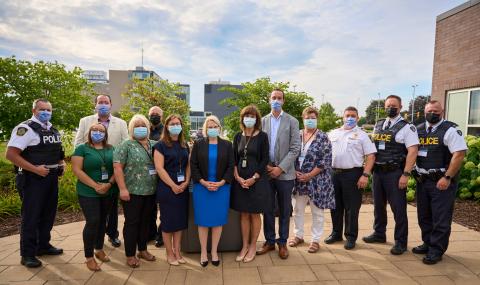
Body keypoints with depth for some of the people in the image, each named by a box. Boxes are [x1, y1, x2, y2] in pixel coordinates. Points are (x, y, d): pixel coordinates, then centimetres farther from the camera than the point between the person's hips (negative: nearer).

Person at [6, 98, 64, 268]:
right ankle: (28, 254, 13)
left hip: (51, 178, 8)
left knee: (48, 214, 16)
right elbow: (11, 154, -19)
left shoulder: (53, 130, 13)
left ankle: (43, 246, 31)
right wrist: (35, 169, -23)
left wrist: (61, 163, 6)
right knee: (31, 216, 1)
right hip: (33, 179, -8)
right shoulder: (25, 128, -12)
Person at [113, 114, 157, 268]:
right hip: (132, 192, -5)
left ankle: (143, 250, 30)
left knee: (145, 221, 15)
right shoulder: (126, 145, -5)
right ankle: (130, 255, 17)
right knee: (132, 222, 4)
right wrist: (123, 189, -17)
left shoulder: (155, 145, 9)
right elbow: (117, 167, -11)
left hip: (151, 191, 5)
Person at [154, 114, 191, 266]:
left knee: (180, 220, 10)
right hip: (167, 189, -5)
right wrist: (173, 186, -16)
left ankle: (177, 251, 22)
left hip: (183, 189, 5)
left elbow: (188, 165, 11)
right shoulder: (161, 145, -6)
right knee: (168, 221, 3)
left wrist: (186, 182, -4)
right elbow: (159, 168, -13)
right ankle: (169, 253, 17)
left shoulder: (184, 145, 11)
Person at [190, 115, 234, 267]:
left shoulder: (227, 145, 4)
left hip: (221, 187, 1)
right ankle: (203, 252, 20)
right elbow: (193, 166, -1)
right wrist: (204, 183, -12)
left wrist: (220, 183, -11)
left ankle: (214, 251, 22)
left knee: (218, 220, 7)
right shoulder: (198, 144, 3)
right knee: (203, 221, 5)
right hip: (201, 187, 0)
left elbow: (231, 166, 1)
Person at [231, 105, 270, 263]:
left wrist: (253, 178, -13)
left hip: (257, 180, -3)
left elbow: (265, 160, -7)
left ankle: (253, 246, 21)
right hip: (240, 180, 3)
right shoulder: (238, 136, 7)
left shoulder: (262, 136, -3)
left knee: (254, 214, 6)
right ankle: (244, 246, 22)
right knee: (243, 214, 9)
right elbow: (234, 159, 7)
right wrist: (238, 177, -7)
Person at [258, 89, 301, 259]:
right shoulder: (263, 121, 7)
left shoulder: (292, 122, 1)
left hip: (285, 173, -1)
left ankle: (282, 243, 23)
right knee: (268, 209, 9)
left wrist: (281, 168, -13)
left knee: (284, 210, 9)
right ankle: (269, 241, 24)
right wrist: (265, 166, -7)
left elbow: (295, 148, -5)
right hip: (266, 172, 2)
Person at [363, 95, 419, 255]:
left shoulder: (406, 127, -5)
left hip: (395, 173, -6)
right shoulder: (378, 126, 12)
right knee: (378, 205, 16)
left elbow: (412, 151, -12)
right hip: (378, 171, 6)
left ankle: (400, 242, 15)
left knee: (398, 208, 1)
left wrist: (405, 175, -18)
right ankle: (379, 234, 32)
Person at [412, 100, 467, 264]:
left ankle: (436, 250, 11)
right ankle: (427, 243, 29)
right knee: (424, 215, 14)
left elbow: (459, 154, -14)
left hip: (442, 182, -6)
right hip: (422, 180, 6)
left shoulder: (450, 130, -7)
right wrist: (415, 173, 7)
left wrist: (447, 178, -18)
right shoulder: (419, 130, 10)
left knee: (441, 218, 1)